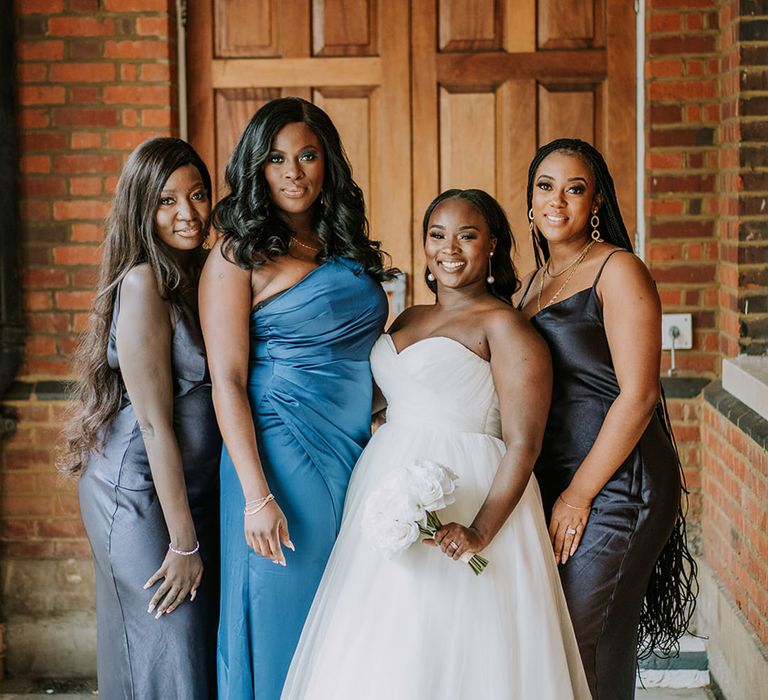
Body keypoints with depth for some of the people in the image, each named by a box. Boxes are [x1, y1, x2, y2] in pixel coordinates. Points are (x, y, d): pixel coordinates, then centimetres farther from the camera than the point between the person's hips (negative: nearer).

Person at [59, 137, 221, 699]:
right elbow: (153, 420, -19)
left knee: (205, 648, 15)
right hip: (141, 493, -8)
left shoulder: (197, 274, 8)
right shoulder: (144, 282, -17)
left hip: (195, 488, 8)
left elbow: (214, 390, 10)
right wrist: (183, 541, -17)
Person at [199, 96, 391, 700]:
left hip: (358, 461, 6)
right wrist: (257, 496, -18)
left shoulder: (345, 249, 13)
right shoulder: (238, 256, -5)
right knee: (282, 636, 2)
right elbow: (227, 383, -11)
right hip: (284, 462, -6)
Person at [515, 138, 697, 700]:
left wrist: (579, 495, -15)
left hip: (613, 482, -7)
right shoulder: (535, 280, 16)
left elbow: (637, 395, -15)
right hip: (545, 479, 7)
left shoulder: (618, 271, -8)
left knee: (584, 642, -4)